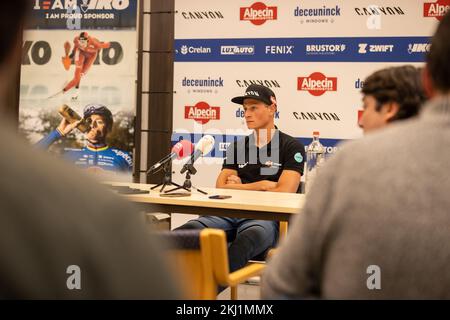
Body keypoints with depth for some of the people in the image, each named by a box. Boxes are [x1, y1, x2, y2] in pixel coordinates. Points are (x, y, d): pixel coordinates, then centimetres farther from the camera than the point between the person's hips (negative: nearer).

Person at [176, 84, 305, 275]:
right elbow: (220, 188, 11)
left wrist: (239, 188, 5)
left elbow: (284, 193, -6)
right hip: (231, 214, 4)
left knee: (246, 240, -42)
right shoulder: (238, 147, 21)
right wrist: (262, 185, 0)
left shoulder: (291, 147, 7)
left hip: (266, 217, -4)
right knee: (190, 230, -28)